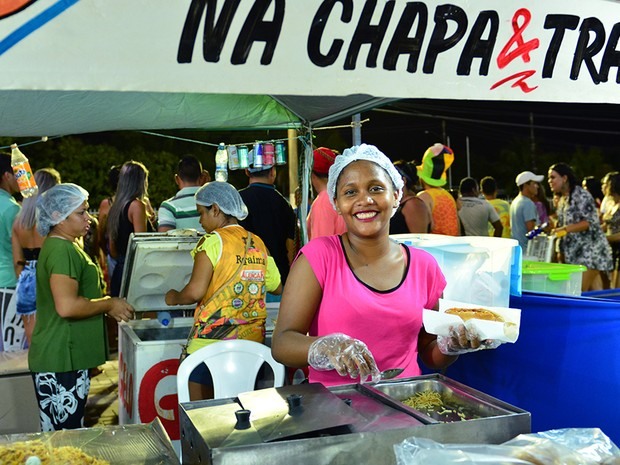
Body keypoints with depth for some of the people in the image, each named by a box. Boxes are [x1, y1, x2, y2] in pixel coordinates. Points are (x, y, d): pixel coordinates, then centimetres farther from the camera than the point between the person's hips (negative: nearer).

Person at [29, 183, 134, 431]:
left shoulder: (66, 246, 16)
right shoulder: (60, 250, -17)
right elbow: (67, 306, -28)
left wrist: (108, 307, 13)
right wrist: (109, 304, -15)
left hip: (68, 358, 10)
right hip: (60, 362, -10)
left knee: (71, 434, 17)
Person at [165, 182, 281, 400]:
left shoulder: (214, 241, -8)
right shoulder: (258, 244, 9)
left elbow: (195, 291, -15)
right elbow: (277, 287, 18)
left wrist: (174, 298, 4)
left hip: (212, 342, -6)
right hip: (253, 341, 6)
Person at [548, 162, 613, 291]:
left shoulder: (580, 195, -9)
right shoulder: (563, 199, 17)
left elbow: (590, 222, -16)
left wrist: (565, 229, -27)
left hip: (589, 250, -8)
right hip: (574, 253, 8)